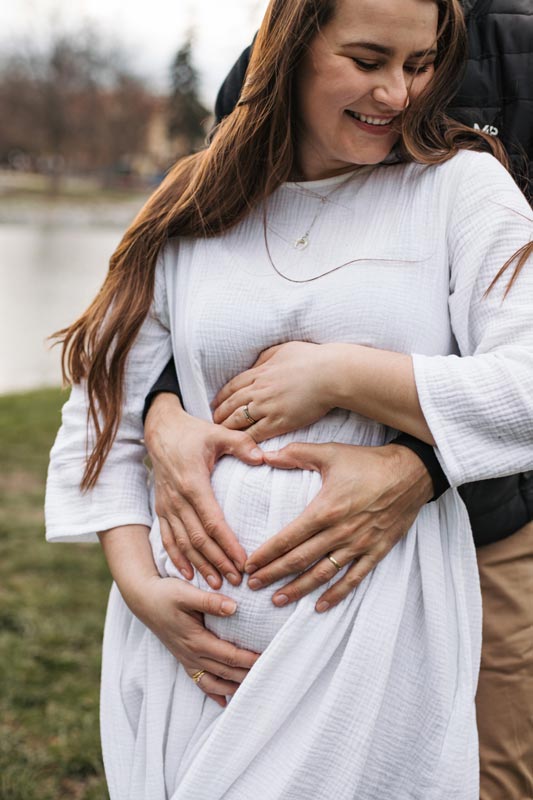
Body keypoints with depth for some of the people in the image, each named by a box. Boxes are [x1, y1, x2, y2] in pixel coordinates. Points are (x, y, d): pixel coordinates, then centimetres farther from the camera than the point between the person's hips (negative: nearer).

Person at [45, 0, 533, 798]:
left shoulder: (463, 185, 1)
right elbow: (102, 411, 9)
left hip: (376, 639, -2)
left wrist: (339, 374, -12)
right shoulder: (193, 210, 8)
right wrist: (138, 582, -3)